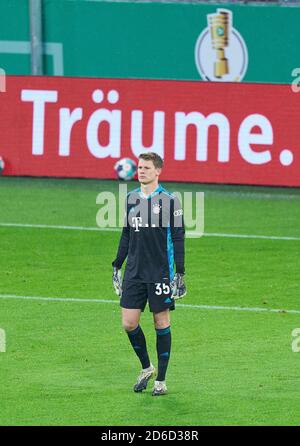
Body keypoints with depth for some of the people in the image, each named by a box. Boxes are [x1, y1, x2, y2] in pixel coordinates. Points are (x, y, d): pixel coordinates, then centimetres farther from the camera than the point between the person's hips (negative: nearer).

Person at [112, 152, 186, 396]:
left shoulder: (169, 200, -6)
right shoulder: (131, 198, 9)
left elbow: (178, 238, -5)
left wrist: (180, 273, -9)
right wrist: (117, 265, 16)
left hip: (160, 273, -4)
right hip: (134, 273, 4)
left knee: (161, 322, 2)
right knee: (129, 323, -1)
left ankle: (161, 380, 10)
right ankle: (146, 367, 21)